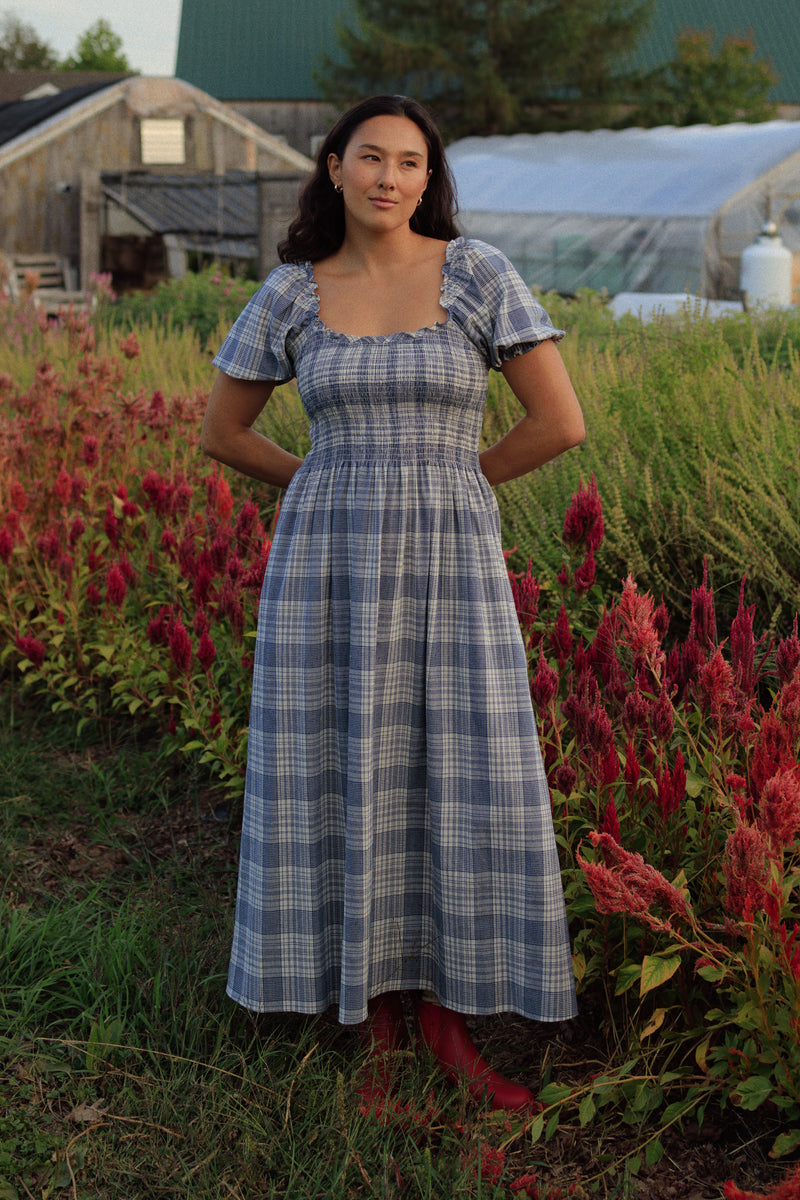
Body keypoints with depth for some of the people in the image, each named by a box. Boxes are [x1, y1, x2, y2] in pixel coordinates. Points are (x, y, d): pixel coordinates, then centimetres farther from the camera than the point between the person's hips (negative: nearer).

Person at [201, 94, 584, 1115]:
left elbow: (563, 422, -5)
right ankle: (376, 1021, 21)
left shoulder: (480, 274, -2)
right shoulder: (290, 295, 4)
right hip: (329, 571, 1)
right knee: (341, 795, 3)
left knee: (470, 794, -2)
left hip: (449, 572, -1)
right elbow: (221, 432, 14)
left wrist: (450, 485, 4)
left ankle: (446, 1017, 19)